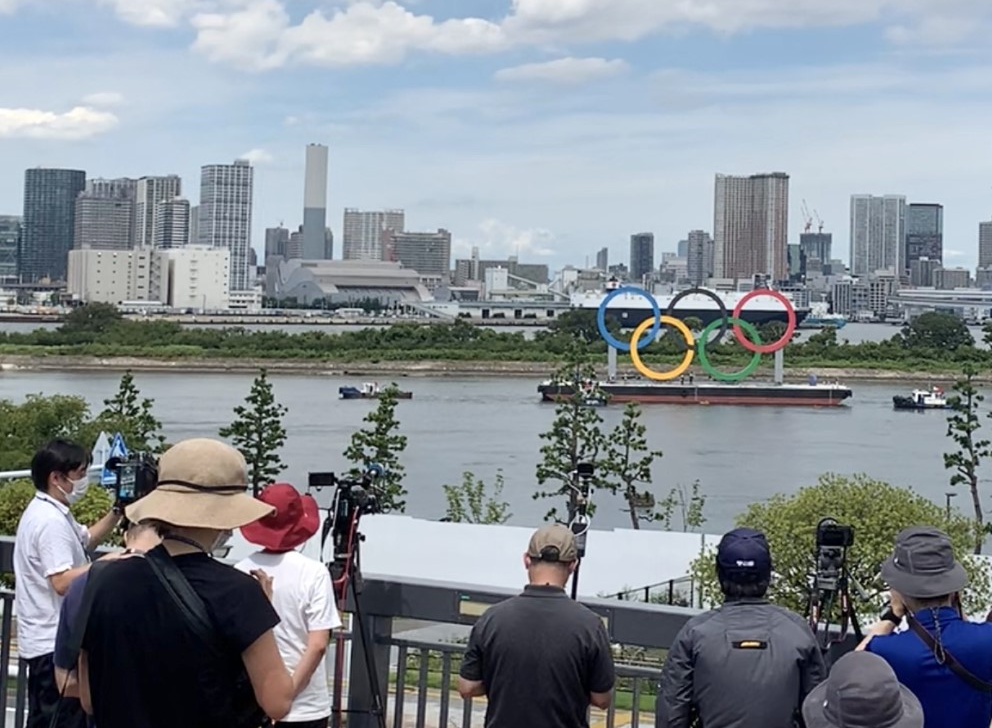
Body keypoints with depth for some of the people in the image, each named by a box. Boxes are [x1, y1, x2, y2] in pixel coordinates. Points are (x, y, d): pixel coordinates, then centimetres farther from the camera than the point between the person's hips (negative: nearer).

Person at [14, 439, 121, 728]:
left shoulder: (48, 512, 13)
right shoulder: (51, 521, -21)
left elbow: (86, 539, 28)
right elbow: (63, 582, -27)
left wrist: (117, 512, 14)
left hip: (48, 639, 11)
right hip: (55, 643, -11)